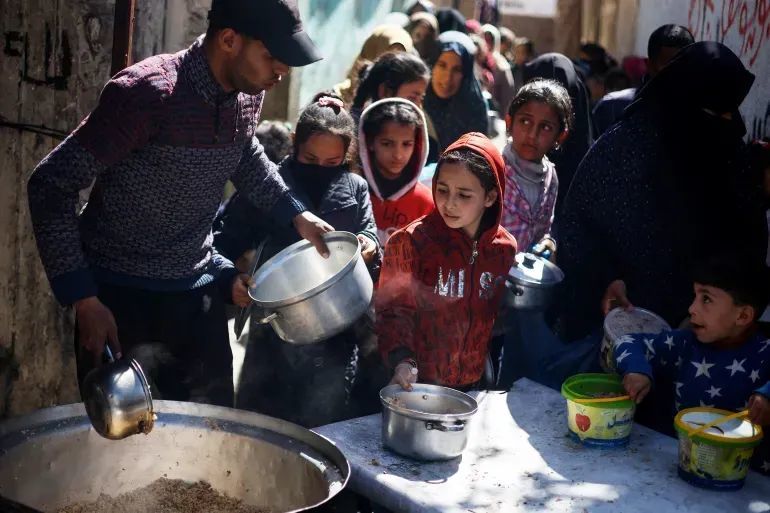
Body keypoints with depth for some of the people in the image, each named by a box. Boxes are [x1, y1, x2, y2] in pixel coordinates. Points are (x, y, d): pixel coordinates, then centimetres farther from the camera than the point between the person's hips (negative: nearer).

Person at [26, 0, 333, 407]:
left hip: (199, 293, 6)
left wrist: (295, 213, 12)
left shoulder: (249, 94, -3)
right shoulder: (147, 92, -23)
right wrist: (82, 298, -21)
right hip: (122, 297, -6)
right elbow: (50, 185, -18)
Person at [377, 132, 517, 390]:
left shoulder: (505, 248, -1)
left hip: (476, 385, 4)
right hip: (417, 382, -3)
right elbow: (394, 311, -12)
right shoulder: (411, 242, -13)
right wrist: (401, 359, -28)